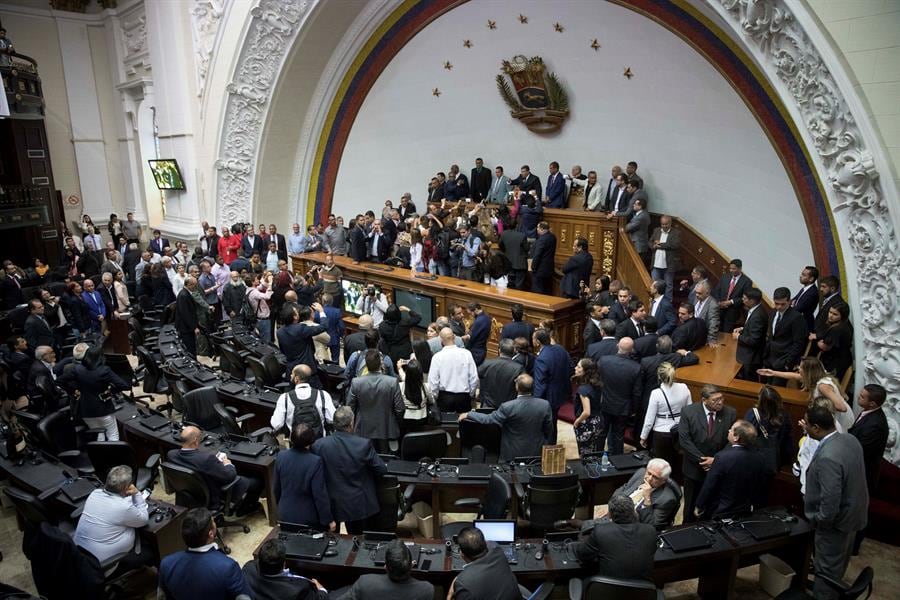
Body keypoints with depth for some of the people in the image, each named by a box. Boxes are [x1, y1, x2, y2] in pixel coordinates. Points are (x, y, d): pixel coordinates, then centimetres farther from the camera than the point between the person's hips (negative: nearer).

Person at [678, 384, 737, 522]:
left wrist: (716, 460, -15)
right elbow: (684, 440, -14)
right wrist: (702, 460, -18)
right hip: (694, 468, 0)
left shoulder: (730, 413, -9)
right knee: (691, 505, 17)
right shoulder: (688, 412, -12)